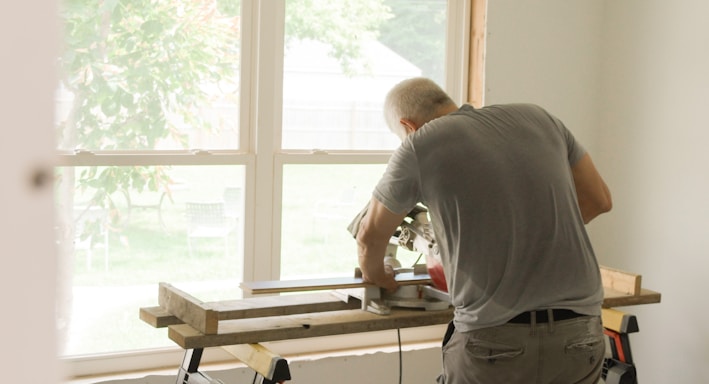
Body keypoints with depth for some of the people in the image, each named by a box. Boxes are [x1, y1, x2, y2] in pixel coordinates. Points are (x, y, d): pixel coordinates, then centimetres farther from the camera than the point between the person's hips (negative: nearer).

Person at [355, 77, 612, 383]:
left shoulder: (421, 144, 0)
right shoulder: (537, 117, 11)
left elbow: (370, 236, 13)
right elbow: (598, 200, 20)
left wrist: (374, 275, 34)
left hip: (496, 340, -4)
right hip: (579, 336, 5)